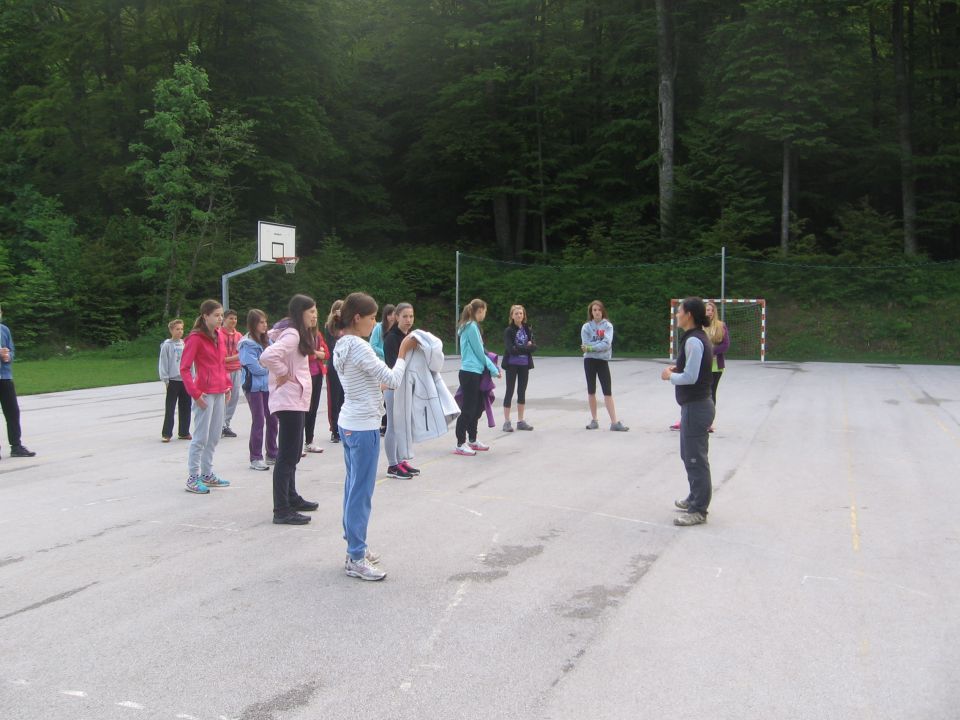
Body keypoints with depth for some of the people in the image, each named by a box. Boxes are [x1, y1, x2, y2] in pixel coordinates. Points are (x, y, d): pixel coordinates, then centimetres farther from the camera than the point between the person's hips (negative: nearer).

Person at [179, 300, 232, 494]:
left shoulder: (219, 336, 12)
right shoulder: (196, 338, -10)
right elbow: (184, 368, -12)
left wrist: (227, 385, 12)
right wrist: (195, 392, -18)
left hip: (219, 392, 8)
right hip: (204, 394, -8)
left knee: (214, 436, 13)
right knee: (201, 437, -4)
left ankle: (207, 473, 24)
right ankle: (193, 478, 3)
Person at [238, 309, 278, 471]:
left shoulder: (267, 340, 11)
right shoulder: (247, 344, -11)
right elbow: (256, 368, -16)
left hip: (268, 385, 7)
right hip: (254, 387, -7)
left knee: (273, 419, 9)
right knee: (258, 421, -6)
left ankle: (272, 454, 21)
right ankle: (255, 459, 1)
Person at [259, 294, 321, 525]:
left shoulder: (299, 334, 14)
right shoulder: (292, 335, -17)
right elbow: (268, 356, -33)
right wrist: (283, 374, -17)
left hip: (295, 400, 11)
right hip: (289, 400, -11)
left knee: (293, 453, 19)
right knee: (287, 455, -9)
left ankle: (291, 498, 31)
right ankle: (282, 510, -7)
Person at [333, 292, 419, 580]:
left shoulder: (341, 346, 10)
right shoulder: (359, 347, -19)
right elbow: (392, 379, -15)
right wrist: (403, 351, -6)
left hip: (348, 424, 10)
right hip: (364, 428, -10)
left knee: (354, 487, 15)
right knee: (361, 492, -3)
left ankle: (355, 549, 23)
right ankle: (356, 560, 3)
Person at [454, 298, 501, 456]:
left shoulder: (469, 326, 15)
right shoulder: (472, 327, -14)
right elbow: (479, 352, -12)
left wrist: (493, 368, 14)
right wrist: (494, 370, -1)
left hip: (475, 372, 10)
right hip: (470, 373, -10)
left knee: (477, 407, 16)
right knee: (468, 409, -5)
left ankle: (472, 441, 26)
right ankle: (460, 444, 1)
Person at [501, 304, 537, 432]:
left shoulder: (527, 329, 6)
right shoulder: (509, 330, -7)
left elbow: (534, 346, -2)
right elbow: (511, 349, -18)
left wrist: (520, 348, -16)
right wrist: (526, 347, -13)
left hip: (524, 364, 4)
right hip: (512, 364, -4)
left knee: (522, 392, 9)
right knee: (510, 391, 0)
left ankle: (520, 421, 17)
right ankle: (506, 422, 5)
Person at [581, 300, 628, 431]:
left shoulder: (608, 325, 0)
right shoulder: (586, 327, 1)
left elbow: (607, 344, -14)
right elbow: (585, 345, -9)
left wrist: (591, 347, -17)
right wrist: (600, 345, -13)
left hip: (603, 360, -1)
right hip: (589, 360, 1)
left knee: (608, 392, -4)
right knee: (591, 391, 7)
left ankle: (614, 422, -7)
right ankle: (594, 420, 17)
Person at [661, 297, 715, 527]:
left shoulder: (693, 341, -20)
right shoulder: (697, 337, 12)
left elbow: (690, 377, -23)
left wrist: (670, 376, -7)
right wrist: (678, 370, 7)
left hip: (696, 407, -11)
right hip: (695, 405, 11)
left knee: (696, 458, -3)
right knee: (690, 455, 22)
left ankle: (698, 511, 4)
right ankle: (695, 498, 36)